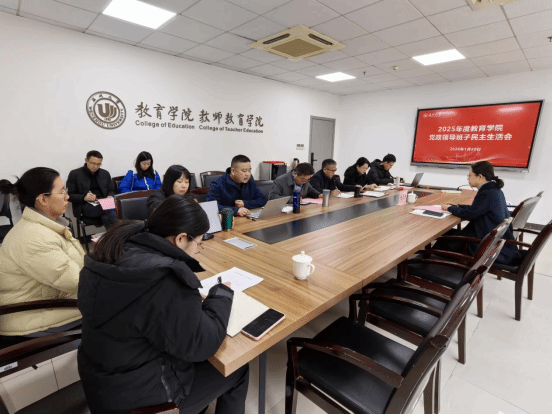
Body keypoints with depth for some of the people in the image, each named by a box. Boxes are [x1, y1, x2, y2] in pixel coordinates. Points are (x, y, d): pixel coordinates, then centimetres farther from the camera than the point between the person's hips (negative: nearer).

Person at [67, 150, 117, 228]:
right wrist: (84, 197, -16)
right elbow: (69, 195, 4)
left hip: (103, 204, 3)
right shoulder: (75, 174, 7)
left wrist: (110, 196, -3)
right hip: (86, 206, -3)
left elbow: (111, 190, 23)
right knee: (111, 211, -35)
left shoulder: (105, 173, 18)